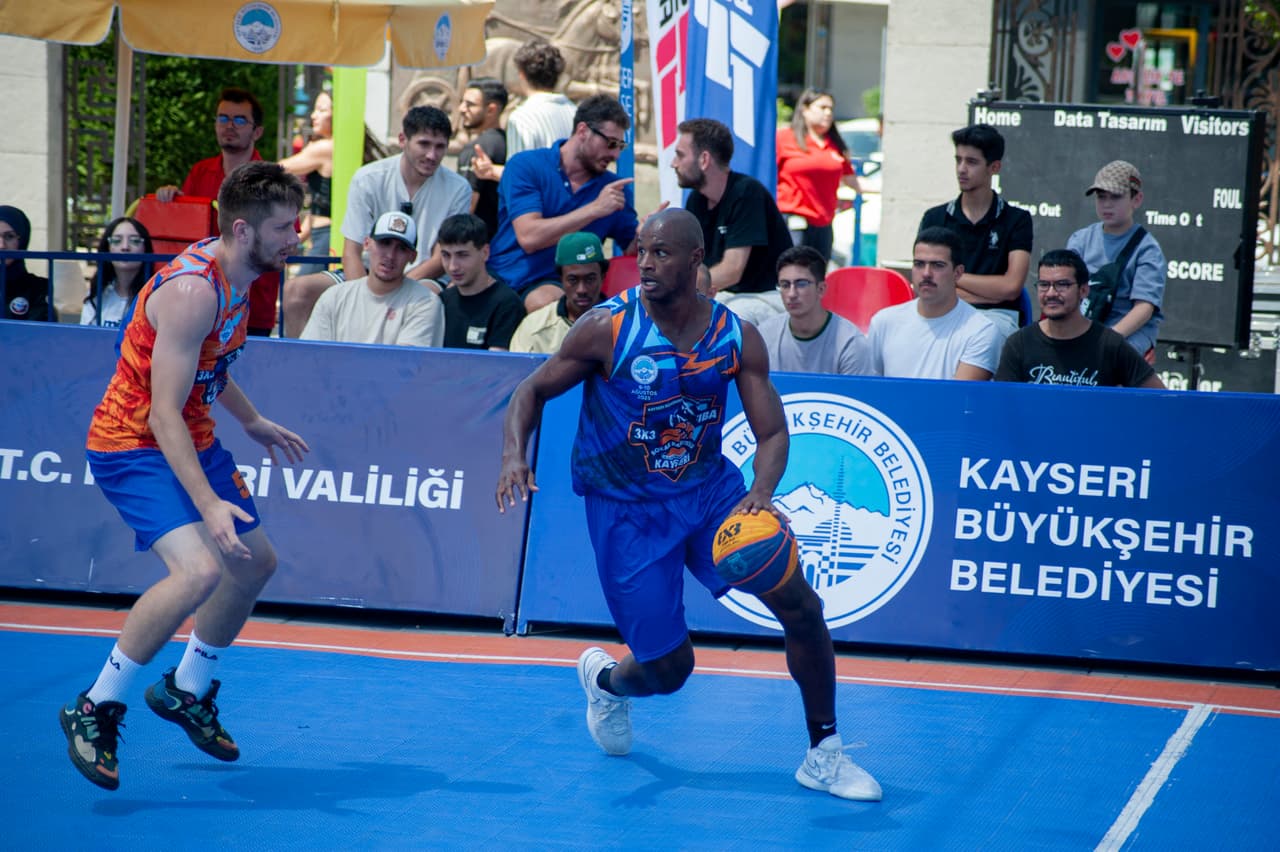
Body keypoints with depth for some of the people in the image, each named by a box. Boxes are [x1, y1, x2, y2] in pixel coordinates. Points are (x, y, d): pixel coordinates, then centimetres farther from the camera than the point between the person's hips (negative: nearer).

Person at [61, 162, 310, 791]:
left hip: (193, 440, 10)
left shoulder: (238, 279, 2)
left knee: (255, 562, 18)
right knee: (199, 570, -28)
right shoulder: (192, 292, -28)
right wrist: (208, 503, -37)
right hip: (133, 445, -10)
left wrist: (252, 422, 29)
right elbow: (164, 414, -31)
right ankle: (95, 709, -14)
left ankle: (186, 691, 39)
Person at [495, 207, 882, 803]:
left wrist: (761, 492, -29)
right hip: (626, 508, -3)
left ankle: (823, 755, 6)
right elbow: (534, 390, -6)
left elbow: (772, 432, -7)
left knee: (801, 606, -12)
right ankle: (604, 679, 36)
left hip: (709, 487, 3)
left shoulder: (737, 338, -9)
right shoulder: (607, 328, -16)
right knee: (668, 669, -3)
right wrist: (514, 454, -25)